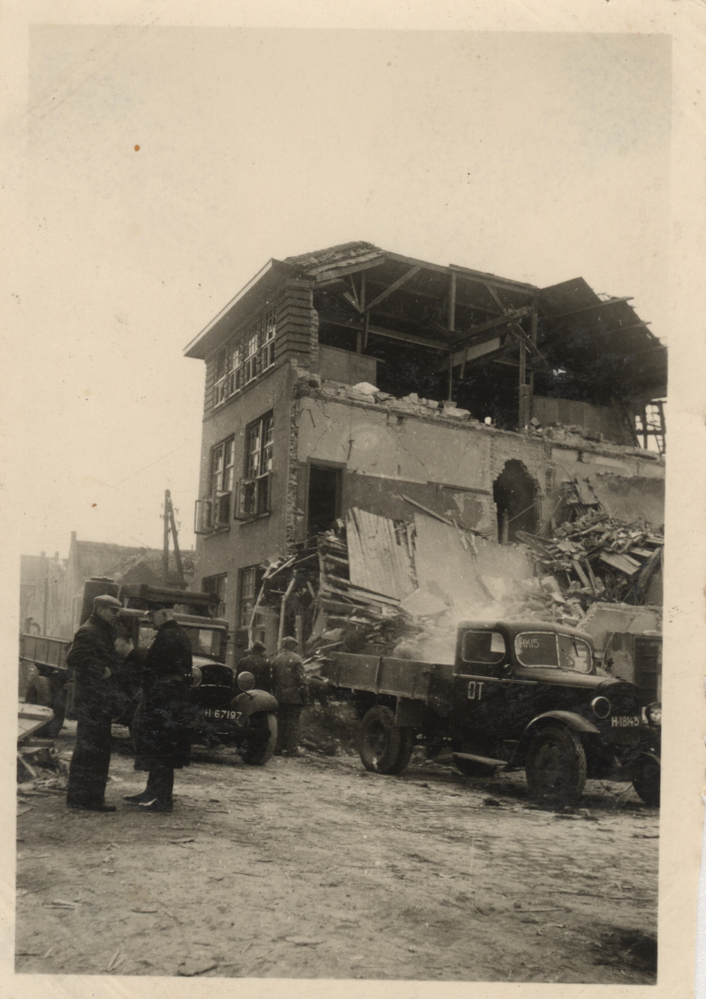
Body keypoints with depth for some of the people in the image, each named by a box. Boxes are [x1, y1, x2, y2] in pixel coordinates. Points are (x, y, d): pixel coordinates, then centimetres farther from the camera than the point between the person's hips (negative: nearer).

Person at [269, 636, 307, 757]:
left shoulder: (275, 659, 8)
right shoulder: (297, 659, -6)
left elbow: (272, 678, 8)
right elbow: (301, 679, -9)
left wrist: (275, 693, 14)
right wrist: (304, 696, -4)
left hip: (279, 696, 4)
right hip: (294, 696, -4)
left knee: (281, 721, 11)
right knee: (293, 721, 0)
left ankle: (278, 748, 12)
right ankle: (292, 749, -1)